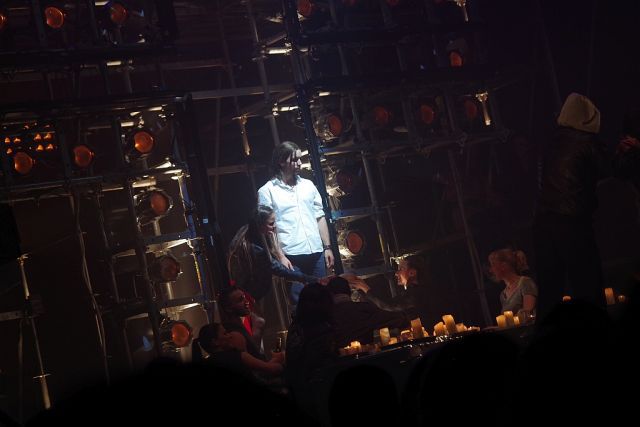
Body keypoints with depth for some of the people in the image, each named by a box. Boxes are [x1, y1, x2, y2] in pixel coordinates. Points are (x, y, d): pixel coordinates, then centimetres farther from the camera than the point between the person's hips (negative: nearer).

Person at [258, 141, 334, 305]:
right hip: (292, 258, -5)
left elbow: (320, 217, 16)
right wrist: (280, 257, -12)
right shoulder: (267, 191, -1)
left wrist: (327, 247, 10)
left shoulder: (308, 185, 14)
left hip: (316, 253, 5)